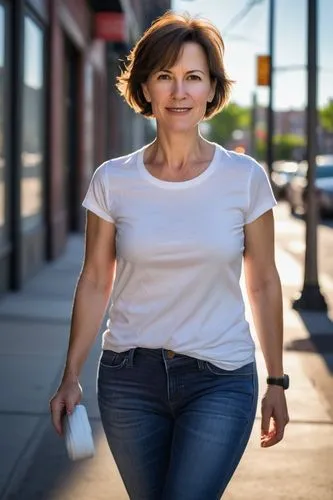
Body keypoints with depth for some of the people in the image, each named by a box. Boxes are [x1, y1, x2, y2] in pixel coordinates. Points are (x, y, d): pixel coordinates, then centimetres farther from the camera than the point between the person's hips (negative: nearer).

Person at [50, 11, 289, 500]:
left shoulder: (245, 178, -5)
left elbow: (264, 284, 2)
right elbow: (95, 283, 6)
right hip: (130, 378, 2)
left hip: (220, 381, -2)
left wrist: (277, 382, 6)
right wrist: (71, 378, 6)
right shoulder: (112, 180, -2)